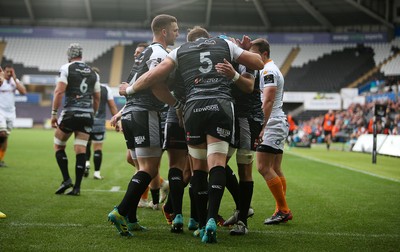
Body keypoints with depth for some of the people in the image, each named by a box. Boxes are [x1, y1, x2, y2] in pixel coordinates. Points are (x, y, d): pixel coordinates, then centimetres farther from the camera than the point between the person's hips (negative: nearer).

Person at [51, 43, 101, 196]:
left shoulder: (66, 68, 0)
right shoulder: (93, 73, 15)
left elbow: (59, 91, -9)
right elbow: (97, 98, 18)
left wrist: (54, 113, -5)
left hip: (70, 113, -4)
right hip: (87, 115, 4)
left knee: (59, 146, 13)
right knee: (81, 150, 3)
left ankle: (66, 179, 2)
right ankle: (77, 187, 3)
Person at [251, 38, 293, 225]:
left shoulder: (268, 71, -12)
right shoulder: (270, 70, 21)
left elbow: (268, 101, -22)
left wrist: (260, 127, -28)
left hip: (271, 126, -10)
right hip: (277, 126, 10)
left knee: (264, 168, -13)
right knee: (275, 170, 9)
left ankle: (283, 210, -10)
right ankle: (282, 211, 10)